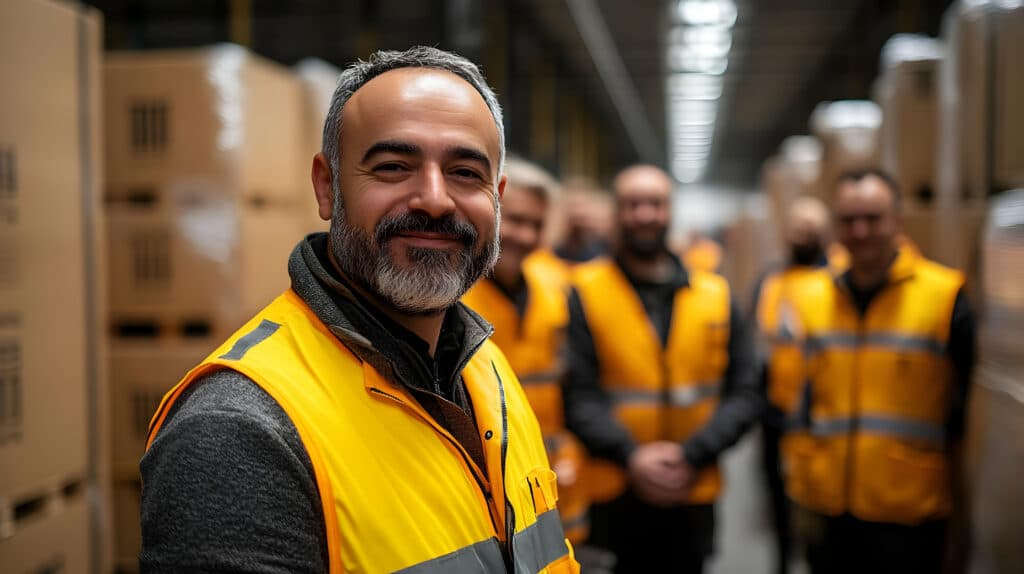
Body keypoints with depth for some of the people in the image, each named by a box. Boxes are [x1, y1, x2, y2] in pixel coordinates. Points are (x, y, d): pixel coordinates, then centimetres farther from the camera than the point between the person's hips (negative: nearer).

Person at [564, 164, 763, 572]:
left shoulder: (715, 295, 4)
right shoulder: (585, 292, -3)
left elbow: (744, 395, 2)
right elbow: (578, 396, -9)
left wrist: (692, 455, -11)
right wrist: (631, 456, -21)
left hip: (692, 498, 3)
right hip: (612, 498, -2)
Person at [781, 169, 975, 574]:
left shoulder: (946, 298, -6)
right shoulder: (812, 298, 6)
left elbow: (968, 409, -1)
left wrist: (964, 507, 0)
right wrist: (800, 487, 12)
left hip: (910, 519, -4)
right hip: (827, 511, 4)